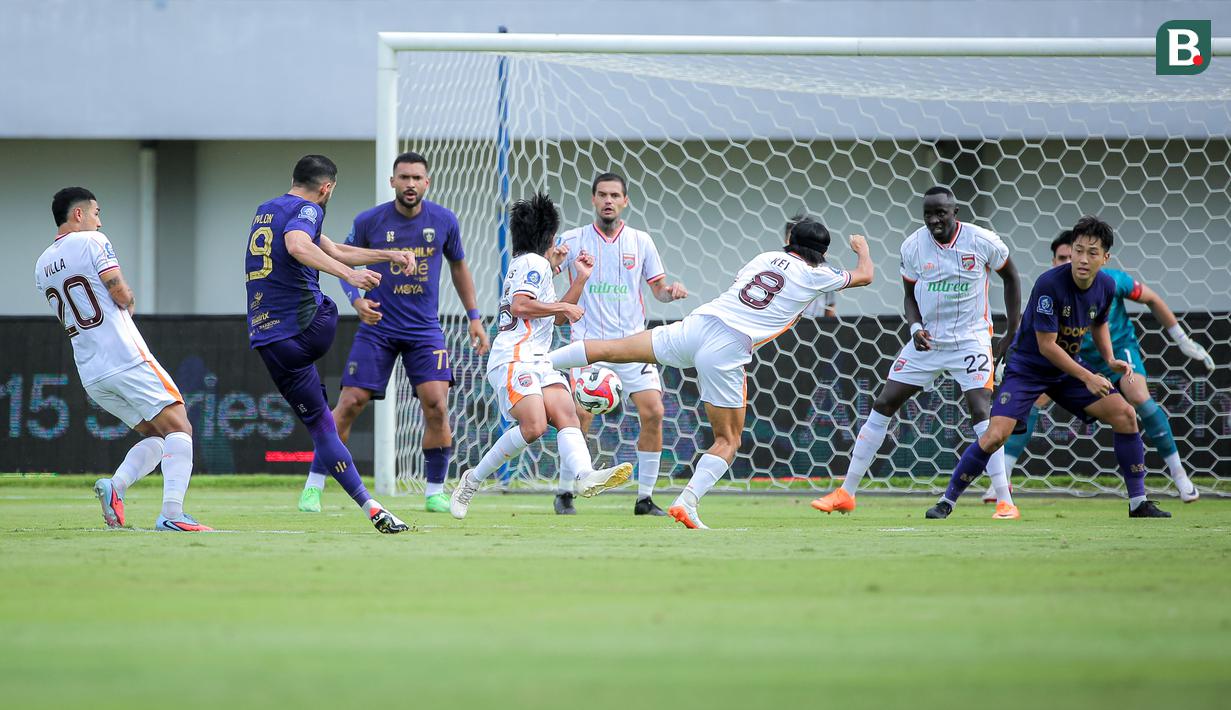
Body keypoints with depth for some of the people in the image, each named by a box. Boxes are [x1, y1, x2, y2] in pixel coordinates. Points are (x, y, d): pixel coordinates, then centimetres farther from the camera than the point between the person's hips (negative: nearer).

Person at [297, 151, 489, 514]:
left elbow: (458, 266, 15)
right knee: (350, 404, -6)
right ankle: (313, 486, 5)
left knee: (436, 406, -13)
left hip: (425, 329, 1)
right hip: (378, 326, -1)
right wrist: (357, 299, -12)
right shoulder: (369, 221, -8)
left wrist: (474, 317, 13)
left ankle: (435, 492, 1)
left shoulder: (444, 221, -2)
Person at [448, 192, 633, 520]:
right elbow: (520, 305, -17)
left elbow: (558, 318, 35)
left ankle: (584, 476, -41)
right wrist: (564, 306, -7)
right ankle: (472, 481, -11)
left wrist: (580, 278, 32)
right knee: (533, 426, -25)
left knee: (567, 416, -16)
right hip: (514, 359, -10)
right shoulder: (533, 262, -2)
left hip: (538, 361, 10)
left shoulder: (535, 265, 29)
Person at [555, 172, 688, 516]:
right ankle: (564, 493, 1)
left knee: (653, 413, -10)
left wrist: (671, 291, -8)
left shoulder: (640, 241, 9)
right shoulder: (572, 240, 3)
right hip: (589, 342, -2)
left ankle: (645, 497, 1)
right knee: (581, 414, -16)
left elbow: (658, 288, 13)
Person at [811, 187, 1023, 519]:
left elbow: (1010, 277, 4)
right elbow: (910, 295, 7)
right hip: (927, 339, 3)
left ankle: (1005, 502, -15)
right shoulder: (913, 246, -6)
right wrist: (916, 327, -15)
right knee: (883, 405, 2)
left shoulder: (982, 241, -12)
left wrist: (1012, 332, 1)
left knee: (982, 411, -20)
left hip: (971, 339, -3)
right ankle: (845, 493, 10)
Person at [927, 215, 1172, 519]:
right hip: (1028, 366, -6)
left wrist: (1110, 359, -1)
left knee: (1125, 414, -5)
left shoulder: (1106, 286, -7)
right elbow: (1046, 345, -25)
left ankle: (1139, 502, 6)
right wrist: (1087, 378, -25)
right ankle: (947, 500, -3)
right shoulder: (1049, 284, -28)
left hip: (1070, 366, 6)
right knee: (995, 435, -20)